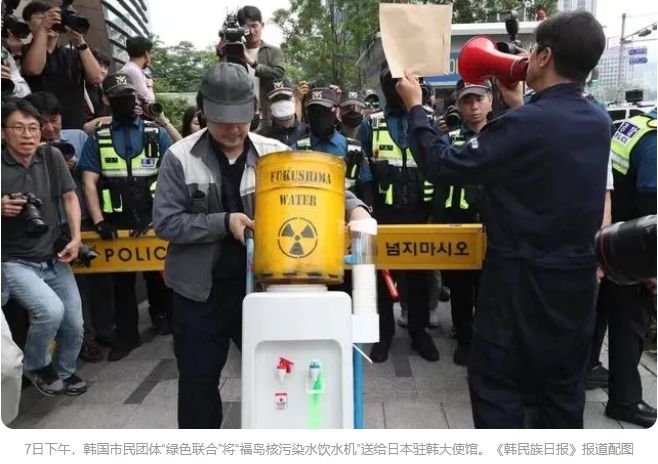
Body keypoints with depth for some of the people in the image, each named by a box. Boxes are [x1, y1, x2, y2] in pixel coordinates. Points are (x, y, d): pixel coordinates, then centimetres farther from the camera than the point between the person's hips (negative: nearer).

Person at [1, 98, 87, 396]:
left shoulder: (52, 157, 0)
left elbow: (70, 197, 5)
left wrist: (76, 238, -6)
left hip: (54, 259, 4)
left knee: (74, 325, 3)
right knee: (51, 310, -26)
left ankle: (64, 372, 34)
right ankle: (35, 366, 6)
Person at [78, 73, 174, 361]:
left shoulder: (157, 134, 4)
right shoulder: (98, 139, 6)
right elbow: (89, 182, 1)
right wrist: (99, 221, -9)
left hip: (153, 220, 0)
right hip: (117, 222, 1)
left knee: (157, 273, 12)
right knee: (121, 280, 7)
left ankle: (161, 315, 37)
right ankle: (126, 335, 18)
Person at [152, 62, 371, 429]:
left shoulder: (274, 152, -2)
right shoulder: (180, 157, -6)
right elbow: (165, 222, -9)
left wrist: (353, 206, -19)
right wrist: (223, 222, -19)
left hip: (259, 283, 1)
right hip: (200, 291, -1)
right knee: (198, 380, 14)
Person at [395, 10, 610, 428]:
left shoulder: (524, 125, -23)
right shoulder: (599, 123, 1)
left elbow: (442, 165, -19)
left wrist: (415, 106, -7)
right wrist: (519, 107, 21)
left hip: (522, 276, -7)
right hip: (577, 275, 7)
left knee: (497, 383, 8)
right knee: (564, 385, 19)